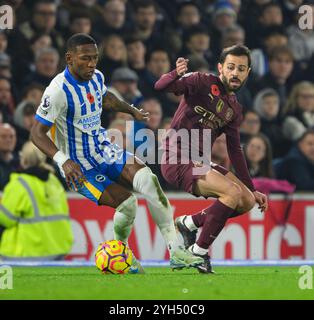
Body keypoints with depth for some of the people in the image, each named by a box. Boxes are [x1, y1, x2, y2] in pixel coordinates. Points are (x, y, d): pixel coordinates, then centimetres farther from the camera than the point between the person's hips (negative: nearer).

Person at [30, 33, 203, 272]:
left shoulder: (96, 77, 1)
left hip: (104, 152, 6)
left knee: (147, 179, -19)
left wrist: (132, 110, 33)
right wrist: (63, 161, -37)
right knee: (126, 202, -21)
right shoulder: (59, 90, -22)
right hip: (79, 167, -6)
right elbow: (38, 133, -23)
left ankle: (176, 251, -19)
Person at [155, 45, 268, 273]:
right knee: (233, 192, -24)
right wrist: (176, 75, -43)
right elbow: (161, 87, -20)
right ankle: (199, 251, -13)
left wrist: (252, 189, 16)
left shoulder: (235, 109, 15)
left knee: (247, 201, 0)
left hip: (200, 163, 8)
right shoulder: (203, 82, -6)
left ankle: (189, 223, 12)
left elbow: (235, 151, 20)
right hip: (177, 158, -8)